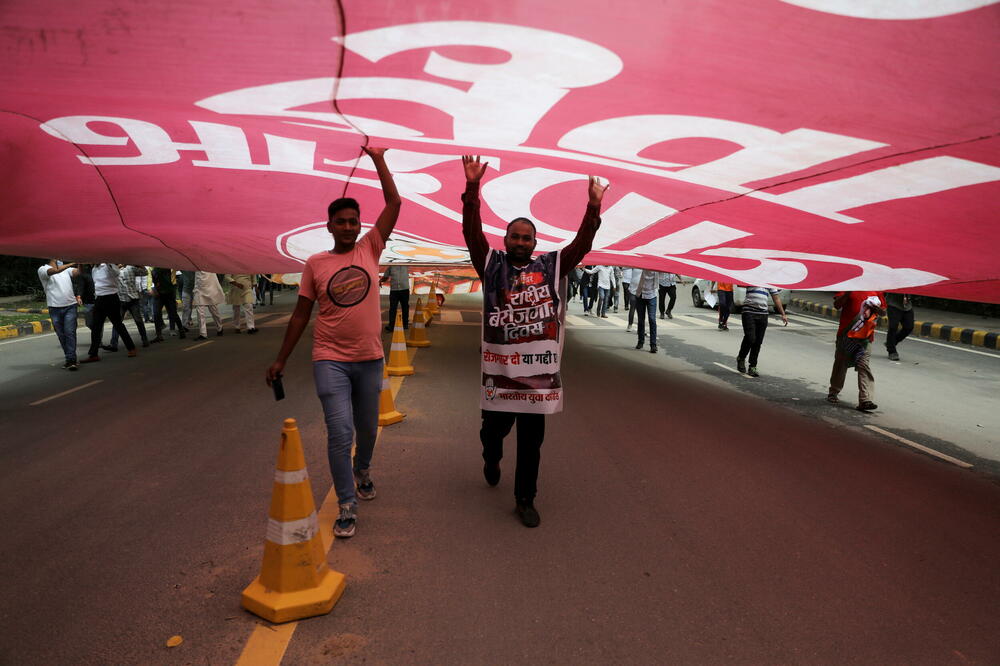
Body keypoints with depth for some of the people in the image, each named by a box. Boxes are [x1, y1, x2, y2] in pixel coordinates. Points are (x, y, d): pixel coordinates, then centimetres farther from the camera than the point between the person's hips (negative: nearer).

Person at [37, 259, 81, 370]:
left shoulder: (66, 268, 14)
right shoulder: (42, 269, 1)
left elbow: (77, 272, -5)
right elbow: (54, 271, -20)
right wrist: (71, 264, -25)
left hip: (70, 306, 1)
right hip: (55, 307, -1)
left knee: (70, 333, -9)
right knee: (61, 335, 5)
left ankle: (71, 360, -12)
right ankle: (70, 359, 15)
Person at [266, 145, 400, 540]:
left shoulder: (370, 249, 2)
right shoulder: (315, 264, 1)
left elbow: (394, 203, -2)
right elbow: (301, 314, 6)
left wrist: (378, 160, -2)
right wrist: (281, 359, 7)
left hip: (369, 358, 2)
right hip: (330, 360, -2)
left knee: (367, 429, 17)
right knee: (340, 431, -10)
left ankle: (362, 470, 47)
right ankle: (347, 508, 4)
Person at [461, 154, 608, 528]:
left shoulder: (551, 266, 8)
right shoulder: (491, 264, 5)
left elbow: (582, 245, 2)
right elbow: (472, 233, -5)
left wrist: (594, 207, -10)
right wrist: (472, 189, -15)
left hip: (538, 370, 1)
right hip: (499, 368, -1)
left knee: (531, 441, 8)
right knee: (494, 428, 15)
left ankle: (525, 500, 22)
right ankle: (491, 460, 50)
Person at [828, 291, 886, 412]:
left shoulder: (876, 290, 7)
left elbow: (883, 311, 12)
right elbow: (837, 305, -2)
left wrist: (875, 308, -10)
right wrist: (848, 293, -16)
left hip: (865, 337, 0)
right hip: (846, 333, 0)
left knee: (864, 366, -9)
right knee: (840, 364, 12)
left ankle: (865, 401, -11)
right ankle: (833, 393, 31)